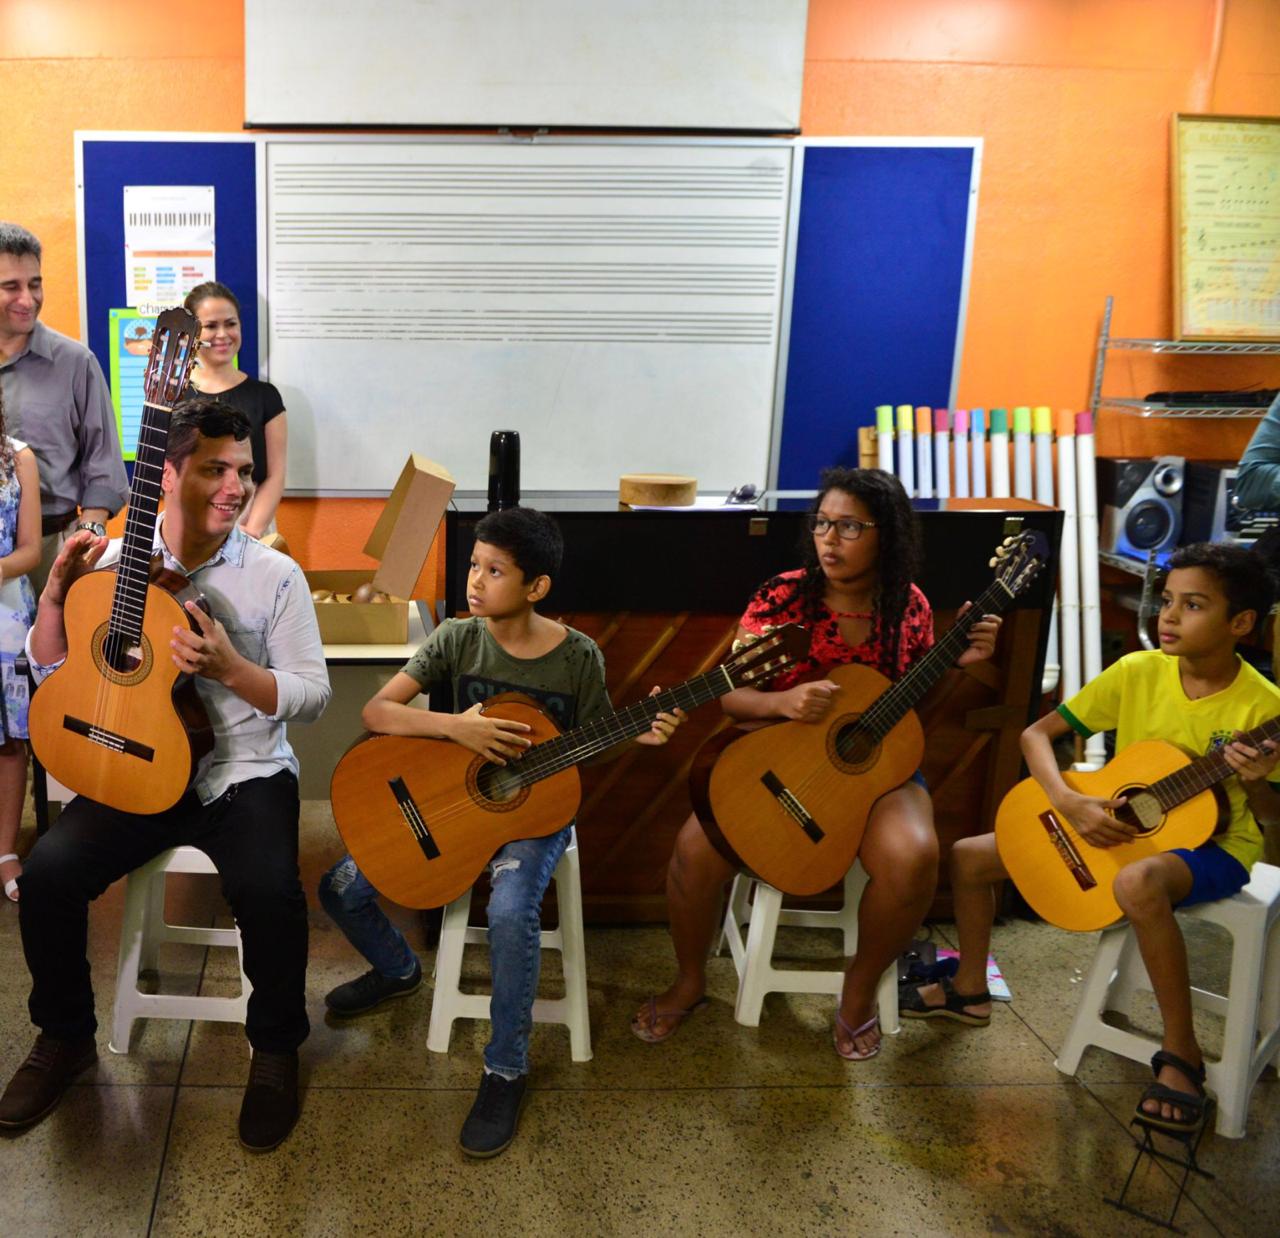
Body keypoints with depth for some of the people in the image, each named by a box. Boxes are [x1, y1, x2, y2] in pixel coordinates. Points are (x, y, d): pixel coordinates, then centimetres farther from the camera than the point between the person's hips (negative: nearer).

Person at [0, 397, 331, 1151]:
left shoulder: (274, 575, -5)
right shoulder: (114, 563, 3)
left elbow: (314, 696, -6)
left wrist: (230, 669, -22)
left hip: (245, 774, -2)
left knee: (269, 890, -29)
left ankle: (277, 1048, 0)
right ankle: (66, 1037, 10)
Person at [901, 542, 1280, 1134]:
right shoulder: (1137, 672, -9)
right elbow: (1037, 733, -6)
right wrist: (1070, 803, -22)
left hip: (1214, 842, -5)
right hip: (1121, 828, 5)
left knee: (1138, 882, -42)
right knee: (968, 856, 1)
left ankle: (1180, 1054, -21)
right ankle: (971, 990, 25)